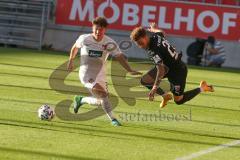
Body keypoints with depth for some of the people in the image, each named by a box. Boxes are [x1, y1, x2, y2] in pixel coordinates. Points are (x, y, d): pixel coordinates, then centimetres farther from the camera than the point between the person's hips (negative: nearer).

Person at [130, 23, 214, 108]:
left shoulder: (154, 50, -37)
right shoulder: (155, 35, -12)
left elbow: (161, 69, -48)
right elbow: (161, 32, 14)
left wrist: (155, 88, -56)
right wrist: (153, 28, 39)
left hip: (178, 70, -9)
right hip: (167, 67, 9)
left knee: (178, 100, 6)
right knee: (145, 80, -2)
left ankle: (201, 88, 23)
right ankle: (165, 96, 18)